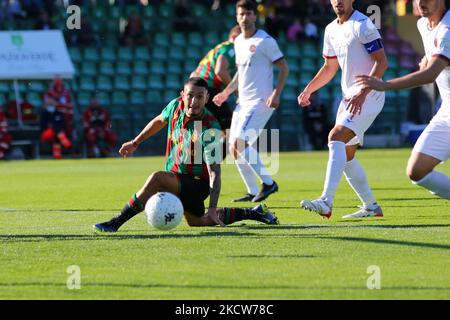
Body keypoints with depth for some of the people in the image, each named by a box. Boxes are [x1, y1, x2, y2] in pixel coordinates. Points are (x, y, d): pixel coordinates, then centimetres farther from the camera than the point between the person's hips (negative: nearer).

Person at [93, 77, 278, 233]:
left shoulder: (210, 129, -28)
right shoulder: (176, 106, -9)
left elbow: (214, 171, -31)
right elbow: (159, 121, 16)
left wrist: (213, 208, -38)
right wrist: (135, 143, 23)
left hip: (197, 182, -8)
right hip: (176, 179, 8)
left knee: (156, 179, -33)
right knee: (197, 221, 26)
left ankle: (116, 223, -28)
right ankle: (253, 213, 36)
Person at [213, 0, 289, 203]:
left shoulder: (265, 41, -10)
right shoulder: (238, 42, 14)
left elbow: (284, 68, -9)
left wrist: (276, 94, -20)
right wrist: (226, 92, 18)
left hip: (260, 102, -9)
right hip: (243, 102, 9)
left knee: (240, 142, -20)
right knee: (234, 148, 6)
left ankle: (268, 182, -12)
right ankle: (253, 192, 14)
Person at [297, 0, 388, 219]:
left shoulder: (362, 26, -12)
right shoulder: (331, 30, 13)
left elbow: (381, 62, -17)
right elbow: (330, 67, 24)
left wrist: (362, 93, -24)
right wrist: (308, 90, 12)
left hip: (369, 96, -9)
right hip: (349, 97, 9)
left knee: (336, 137, -24)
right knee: (345, 155, 8)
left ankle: (326, 202, -34)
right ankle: (371, 206, 20)